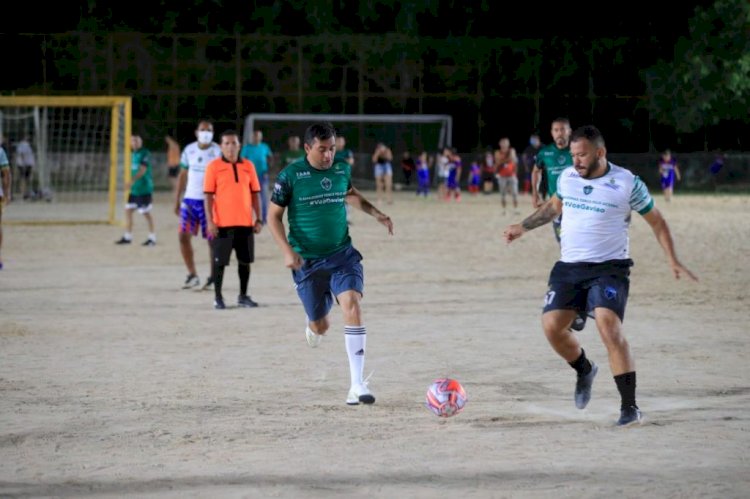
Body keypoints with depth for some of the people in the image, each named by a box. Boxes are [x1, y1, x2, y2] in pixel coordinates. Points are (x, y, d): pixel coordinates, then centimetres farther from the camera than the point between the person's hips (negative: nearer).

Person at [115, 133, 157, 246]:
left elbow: (143, 170, -23)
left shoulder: (145, 153, -12)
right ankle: (128, 237, 17)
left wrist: (132, 180, -35)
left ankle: (152, 238, 6)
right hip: (134, 189, 8)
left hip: (144, 189, -8)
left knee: (146, 213, -3)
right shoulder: (133, 154, 13)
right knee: (128, 210, 8)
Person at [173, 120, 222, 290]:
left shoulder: (218, 152, -5)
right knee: (183, 235, -2)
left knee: (212, 239, 0)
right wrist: (177, 200, 12)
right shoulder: (189, 150, 8)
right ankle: (192, 275, 10)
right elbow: (182, 175, 15)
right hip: (190, 199, 4)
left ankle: (213, 277, 11)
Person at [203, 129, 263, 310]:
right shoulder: (214, 166, -2)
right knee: (220, 261, 1)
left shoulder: (248, 166, 7)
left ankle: (243, 296, 19)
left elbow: (255, 193, 11)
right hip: (222, 224, -3)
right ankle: (218, 297, 10)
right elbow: (208, 195, -4)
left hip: (245, 223, 3)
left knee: (245, 260, 7)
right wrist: (210, 221, -11)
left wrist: (259, 219, 5)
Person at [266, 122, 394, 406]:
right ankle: (312, 326, 51)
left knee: (352, 307, -22)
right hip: (306, 261, -2)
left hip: (342, 255, 2)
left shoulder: (342, 169, 2)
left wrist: (376, 214, 11)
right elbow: (274, 216, -5)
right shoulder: (290, 176, -10)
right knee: (321, 326, 7)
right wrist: (287, 251, -16)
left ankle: (357, 385, -21)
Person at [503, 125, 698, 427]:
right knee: (552, 326, -7)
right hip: (568, 267, 5)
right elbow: (554, 206, 27)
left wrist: (672, 260, -5)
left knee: (609, 328, -23)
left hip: (609, 268, -5)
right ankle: (584, 371, 26)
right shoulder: (566, 178, 4)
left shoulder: (627, 184, -8)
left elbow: (656, 221, 3)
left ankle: (630, 407, -17)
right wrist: (524, 227, 31)